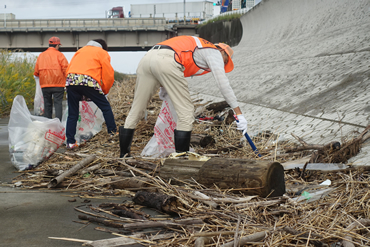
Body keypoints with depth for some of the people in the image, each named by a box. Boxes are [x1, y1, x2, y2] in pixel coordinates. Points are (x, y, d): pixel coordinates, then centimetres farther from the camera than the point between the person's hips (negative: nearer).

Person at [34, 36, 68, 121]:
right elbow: (65, 68, -11)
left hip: (44, 84, 4)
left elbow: (36, 72, 10)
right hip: (58, 83, -4)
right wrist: (64, 77, 6)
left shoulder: (41, 55, 11)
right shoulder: (59, 55, -2)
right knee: (58, 103, -4)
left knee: (47, 104, 11)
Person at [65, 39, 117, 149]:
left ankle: (70, 142, 8)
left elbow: (68, 69, 25)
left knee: (72, 114, 10)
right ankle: (113, 132, 10)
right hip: (88, 81, -4)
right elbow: (108, 75, 12)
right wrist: (104, 91, 23)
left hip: (70, 80, 4)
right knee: (105, 107, 10)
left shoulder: (80, 50, 33)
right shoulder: (102, 53, 19)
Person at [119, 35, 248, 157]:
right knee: (186, 112, 1)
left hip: (146, 58, 8)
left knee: (135, 111, 13)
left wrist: (164, 87, 45)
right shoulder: (215, 52, 17)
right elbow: (223, 83, 6)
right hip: (166, 61, -8)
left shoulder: (195, 47, 39)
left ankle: (123, 156, 20)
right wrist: (238, 113, 6)